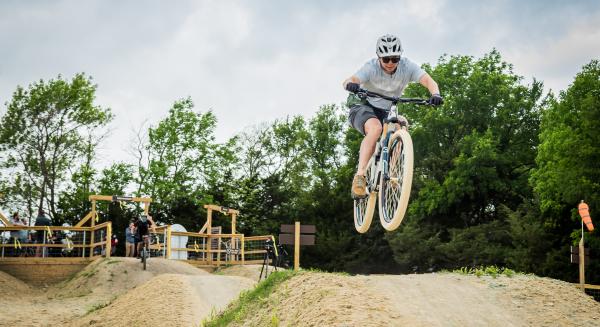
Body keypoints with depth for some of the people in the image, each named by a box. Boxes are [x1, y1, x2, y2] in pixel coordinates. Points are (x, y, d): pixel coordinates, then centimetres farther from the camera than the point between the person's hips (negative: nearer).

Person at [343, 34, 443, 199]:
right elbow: (348, 81, -39)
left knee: (401, 124, -26)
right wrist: (350, 85, -63)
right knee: (375, 128, -36)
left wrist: (435, 94, -50)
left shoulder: (407, 66, -15)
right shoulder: (371, 68, -23)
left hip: (383, 112, 5)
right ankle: (360, 176, -37)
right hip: (361, 106, -4)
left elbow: (428, 80, -28)